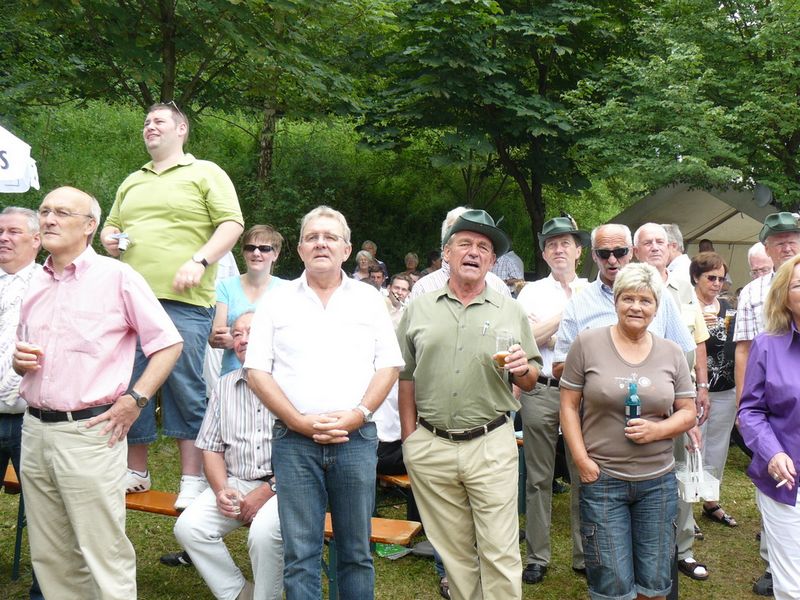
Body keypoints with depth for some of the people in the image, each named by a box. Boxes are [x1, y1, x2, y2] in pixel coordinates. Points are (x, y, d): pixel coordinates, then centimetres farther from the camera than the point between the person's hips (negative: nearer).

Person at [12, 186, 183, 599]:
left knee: (104, 557, -2)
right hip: (35, 429, 6)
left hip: (88, 433, -6)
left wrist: (135, 400, -11)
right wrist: (20, 362, 2)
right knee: (49, 557, 13)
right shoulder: (36, 284, 14)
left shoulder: (117, 276, -5)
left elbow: (168, 343, -5)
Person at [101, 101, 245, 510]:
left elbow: (232, 224, -3)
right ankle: (135, 470, 23)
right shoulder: (132, 183, 24)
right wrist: (109, 239, 7)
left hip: (182, 299, -6)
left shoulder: (205, 174, 6)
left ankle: (193, 479, 4)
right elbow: (112, 226, 31)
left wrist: (200, 261, -15)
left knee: (185, 387, -4)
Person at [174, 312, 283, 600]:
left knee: (263, 533, -32)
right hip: (234, 482, 6)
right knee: (188, 526, -16)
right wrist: (221, 489, -2)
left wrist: (267, 490, -14)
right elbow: (211, 447, 15)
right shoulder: (225, 386, 13)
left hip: (281, 484, -5)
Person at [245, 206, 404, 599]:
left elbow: (389, 366, 5)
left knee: (356, 550, 9)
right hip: (294, 440, 0)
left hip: (356, 438, 1)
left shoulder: (369, 300, 10)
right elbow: (257, 371, 1)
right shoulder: (277, 302, 7)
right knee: (300, 553, 3)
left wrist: (358, 415, -9)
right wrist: (300, 421, -9)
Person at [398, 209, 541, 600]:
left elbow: (530, 381, 9)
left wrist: (523, 369, -13)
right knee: (453, 552, 13)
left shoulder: (510, 311, 6)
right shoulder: (419, 309, 7)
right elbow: (405, 377, 9)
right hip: (430, 447, 1)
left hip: (492, 446, -1)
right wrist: (409, 438, 4)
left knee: (500, 554, 1)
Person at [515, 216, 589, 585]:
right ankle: (537, 557, 17)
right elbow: (525, 339, -4)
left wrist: (549, 338, -6)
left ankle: (585, 554, 20)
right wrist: (566, 313, -7)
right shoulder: (532, 292, 7)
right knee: (538, 478, 7)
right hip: (541, 391, 0)